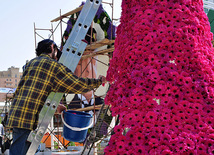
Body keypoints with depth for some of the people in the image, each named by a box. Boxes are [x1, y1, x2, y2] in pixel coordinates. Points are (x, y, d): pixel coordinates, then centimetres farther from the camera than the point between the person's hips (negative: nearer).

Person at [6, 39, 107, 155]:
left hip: (16, 115, 9)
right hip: (28, 118, -9)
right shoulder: (52, 64, -2)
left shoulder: (32, 62, 22)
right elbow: (77, 84, -2)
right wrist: (98, 81, 13)